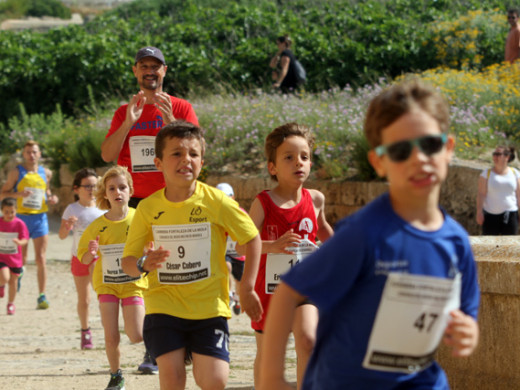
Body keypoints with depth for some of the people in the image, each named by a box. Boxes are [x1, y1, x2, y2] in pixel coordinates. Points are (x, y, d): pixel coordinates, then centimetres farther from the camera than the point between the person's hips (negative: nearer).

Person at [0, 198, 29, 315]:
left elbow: (25, 239, -13)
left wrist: (19, 242, -34)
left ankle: (11, 304, 29)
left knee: (13, 282, 9)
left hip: (15, 258, 1)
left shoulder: (19, 223, -9)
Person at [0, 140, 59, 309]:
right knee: (21, 259, 3)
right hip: (21, 218, -1)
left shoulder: (46, 173, 9)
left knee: (41, 259, -6)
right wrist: (18, 194, -16)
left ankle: (42, 296, -4)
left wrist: (51, 198, 4)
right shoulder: (16, 172, 0)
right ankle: (18, 272, 36)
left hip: (40, 219, 1)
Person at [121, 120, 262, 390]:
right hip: (164, 305, 1)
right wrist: (144, 264, -19)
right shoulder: (148, 208, -1)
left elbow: (252, 239, 5)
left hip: (210, 305, -1)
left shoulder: (216, 202, -6)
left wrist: (247, 289, 3)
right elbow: (128, 260, 5)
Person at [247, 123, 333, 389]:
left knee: (307, 339, -23)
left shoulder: (315, 200, -1)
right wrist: (273, 246, -31)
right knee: (266, 352, 12)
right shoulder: (263, 203, -11)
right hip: (269, 287, -1)